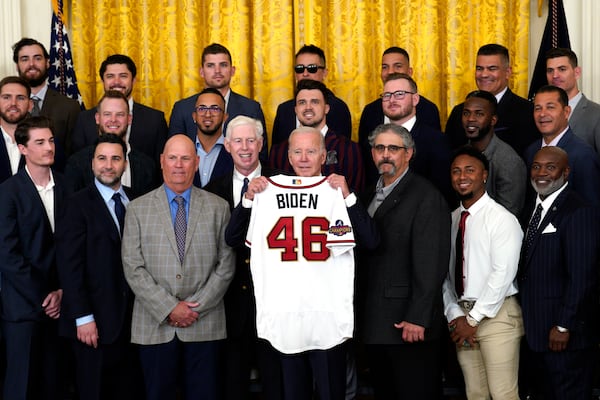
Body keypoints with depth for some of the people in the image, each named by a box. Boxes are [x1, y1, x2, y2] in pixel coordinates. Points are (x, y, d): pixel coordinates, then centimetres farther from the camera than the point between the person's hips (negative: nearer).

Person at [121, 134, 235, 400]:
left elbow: (225, 265, 2)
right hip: (155, 326, 0)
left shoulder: (218, 208, 6)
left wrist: (196, 308, -7)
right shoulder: (137, 209, 5)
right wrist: (169, 308, -10)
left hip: (204, 326, 0)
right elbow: (133, 268, -2)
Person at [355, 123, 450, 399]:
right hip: (373, 322, 7)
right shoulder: (370, 197, 15)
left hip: (409, 325, -7)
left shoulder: (426, 196, -9)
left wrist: (417, 318, -20)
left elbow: (431, 262, -16)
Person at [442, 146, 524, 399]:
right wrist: (455, 316, -4)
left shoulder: (502, 219, -8)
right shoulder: (451, 220, 11)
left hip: (497, 315, -5)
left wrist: (473, 319, -13)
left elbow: (503, 273, -14)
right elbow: (444, 274, 9)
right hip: (462, 316, 6)